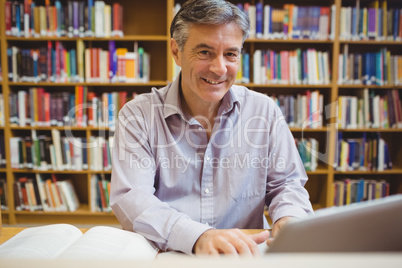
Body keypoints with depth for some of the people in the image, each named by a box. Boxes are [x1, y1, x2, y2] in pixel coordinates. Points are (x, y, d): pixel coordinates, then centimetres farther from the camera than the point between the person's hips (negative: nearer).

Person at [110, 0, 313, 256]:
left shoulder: (265, 111, 2)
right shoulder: (138, 115, -7)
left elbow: (287, 183, 6)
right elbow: (129, 198, -16)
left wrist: (289, 220, -16)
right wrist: (197, 236, -32)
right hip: (164, 256, -3)